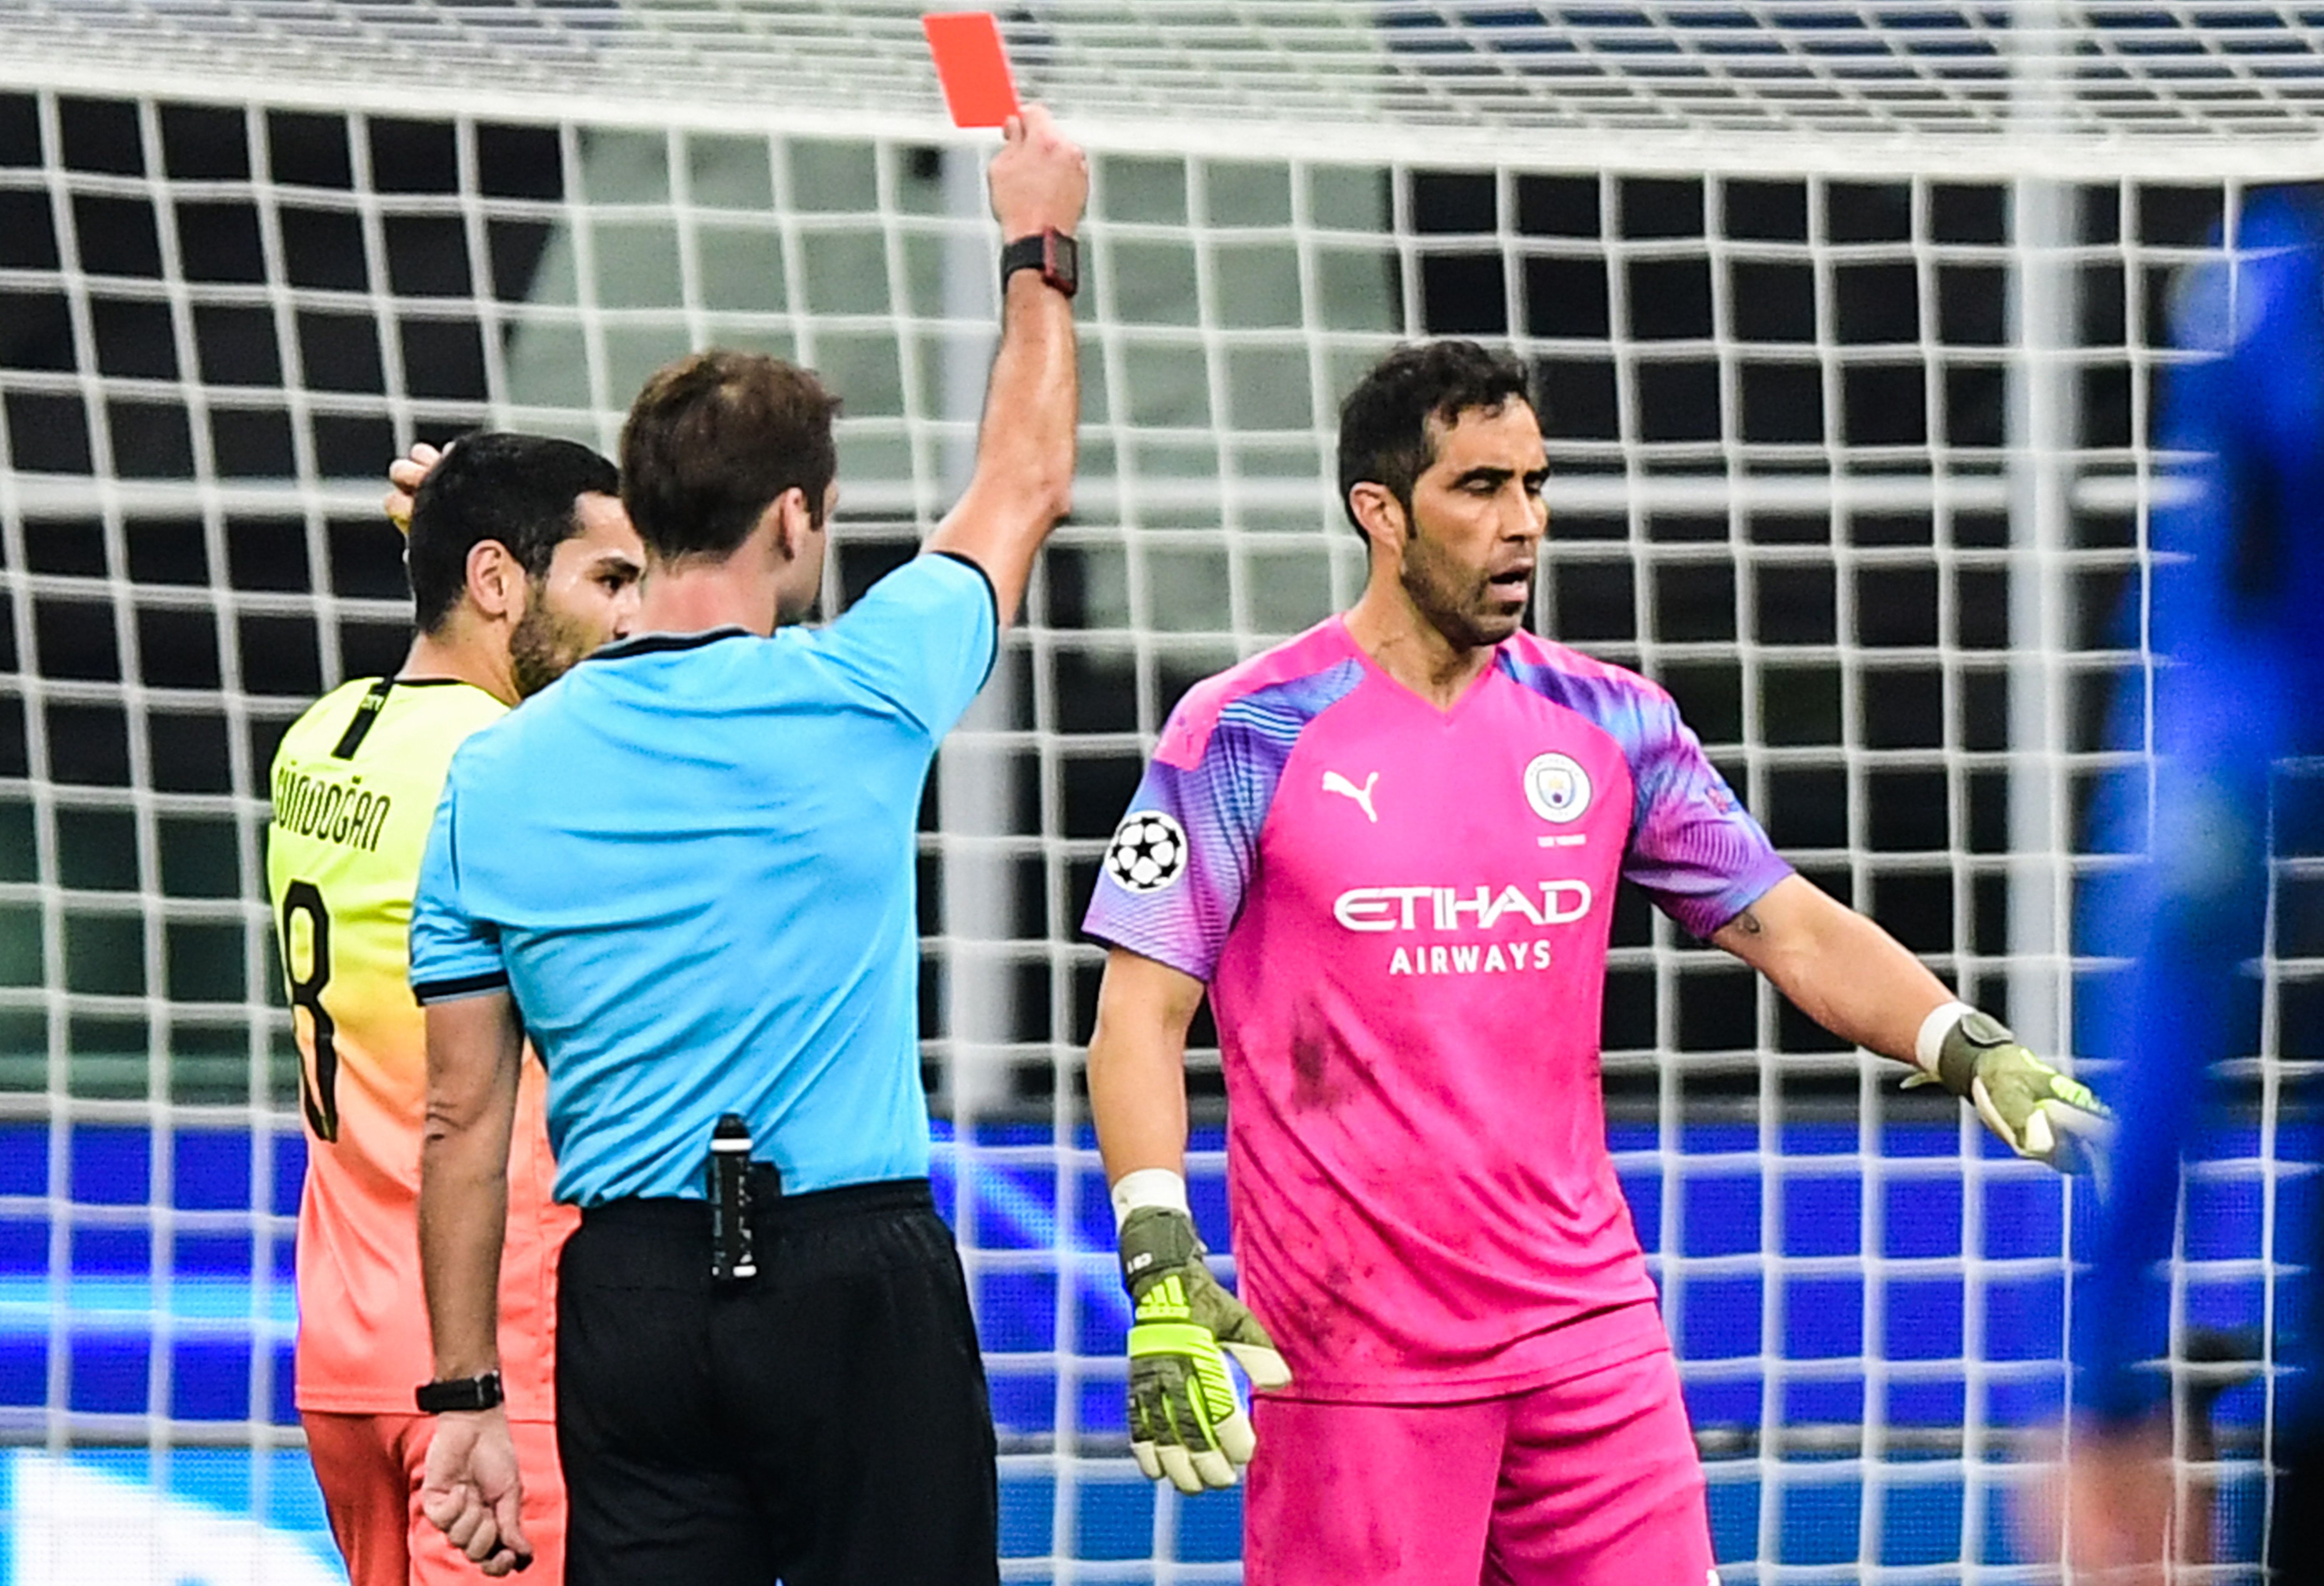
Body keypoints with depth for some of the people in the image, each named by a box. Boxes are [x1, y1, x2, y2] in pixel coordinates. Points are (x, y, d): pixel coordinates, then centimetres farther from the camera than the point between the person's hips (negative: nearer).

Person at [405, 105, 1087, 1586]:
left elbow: (463, 1116, 5)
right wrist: (1039, 249, 27)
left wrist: (466, 1397, 10)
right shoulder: (854, 697, -5)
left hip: (633, 1294, 3)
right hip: (853, 1278, -3)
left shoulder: (493, 775, 3)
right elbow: (1027, 483, 13)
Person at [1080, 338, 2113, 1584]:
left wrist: (1972, 1050, -7)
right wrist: (1164, 1272, -17)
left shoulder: (1606, 723, 8)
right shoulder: (1251, 734, -4)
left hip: (1589, 1328, 4)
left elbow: (1790, 929, 10)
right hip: (1351, 1340, -4)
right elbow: (1142, 1013, -5)